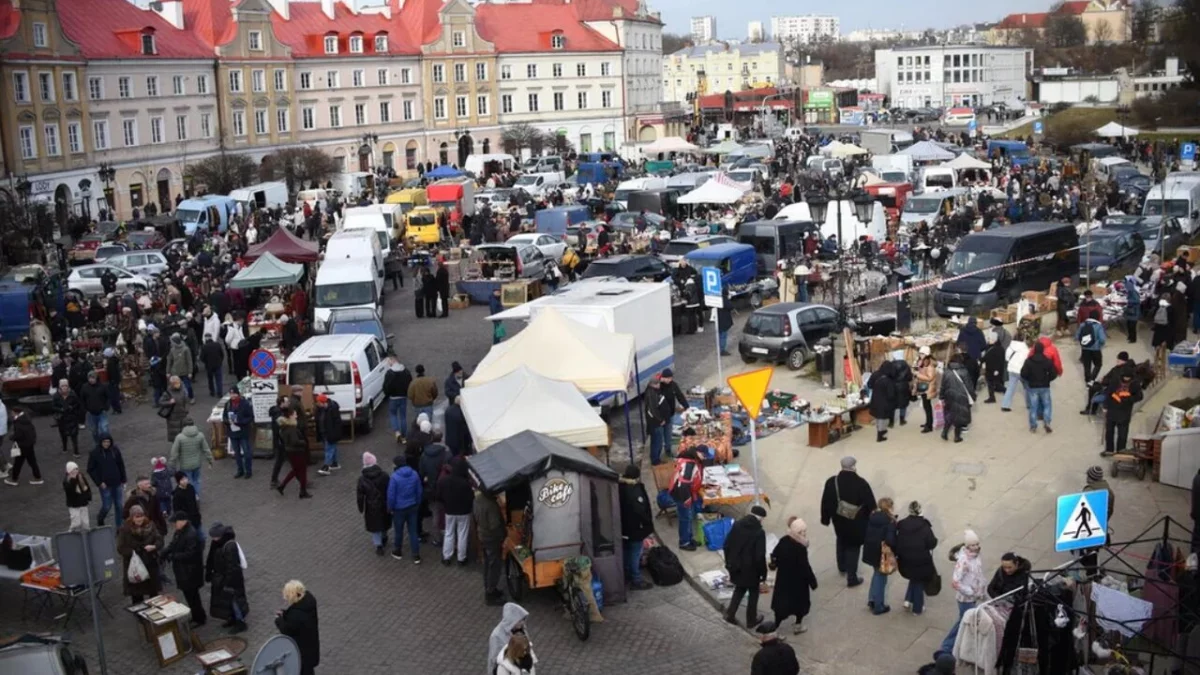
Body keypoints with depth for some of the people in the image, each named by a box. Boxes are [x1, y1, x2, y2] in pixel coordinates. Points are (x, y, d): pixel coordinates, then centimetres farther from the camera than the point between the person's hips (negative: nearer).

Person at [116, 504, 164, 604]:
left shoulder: (150, 526, -1)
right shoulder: (125, 529, -10)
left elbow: (160, 540, -2)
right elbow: (120, 548, -11)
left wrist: (154, 547, -22)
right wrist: (132, 553, -26)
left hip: (150, 563, 3)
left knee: (153, 591, 12)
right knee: (136, 593, 6)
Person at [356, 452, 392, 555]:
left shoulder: (362, 478, -16)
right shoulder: (384, 475, -15)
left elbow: (360, 495, -9)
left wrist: (361, 508, 4)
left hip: (371, 507, -2)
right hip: (384, 504, 2)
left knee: (375, 525, 13)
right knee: (384, 521, 24)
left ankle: (378, 545, 9)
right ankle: (383, 539, 46)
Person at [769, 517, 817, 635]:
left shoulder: (783, 541, -8)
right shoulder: (800, 549, -28)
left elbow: (775, 555, 6)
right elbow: (805, 567, -24)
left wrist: (773, 564, 27)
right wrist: (813, 581, -12)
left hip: (783, 578, 6)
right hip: (798, 581, -6)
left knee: (781, 601, 15)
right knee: (800, 602, 18)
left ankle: (775, 627, 16)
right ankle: (798, 626, 33)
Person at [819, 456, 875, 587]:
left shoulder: (832, 482, -12)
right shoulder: (861, 483, -19)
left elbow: (826, 502, -4)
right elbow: (870, 504, -13)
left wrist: (825, 519, 9)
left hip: (839, 520, 3)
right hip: (857, 523, -3)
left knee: (841, 542, 28)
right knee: (853, 547, 11)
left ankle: (842, 567, 45)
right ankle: (852, 577, 10)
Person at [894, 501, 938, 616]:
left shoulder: (901, 524, -7)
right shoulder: (924, 526, -14)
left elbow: (897, 543, -6)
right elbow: (932, 543, -15)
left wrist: (897, 556, 5)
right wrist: (934, 540, 7)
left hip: (906, 560, 3)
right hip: (921, 560, -3)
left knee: (914, 578, 30)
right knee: (919, 582, 17)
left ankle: (908, 600, 19)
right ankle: (917, 608, 26)